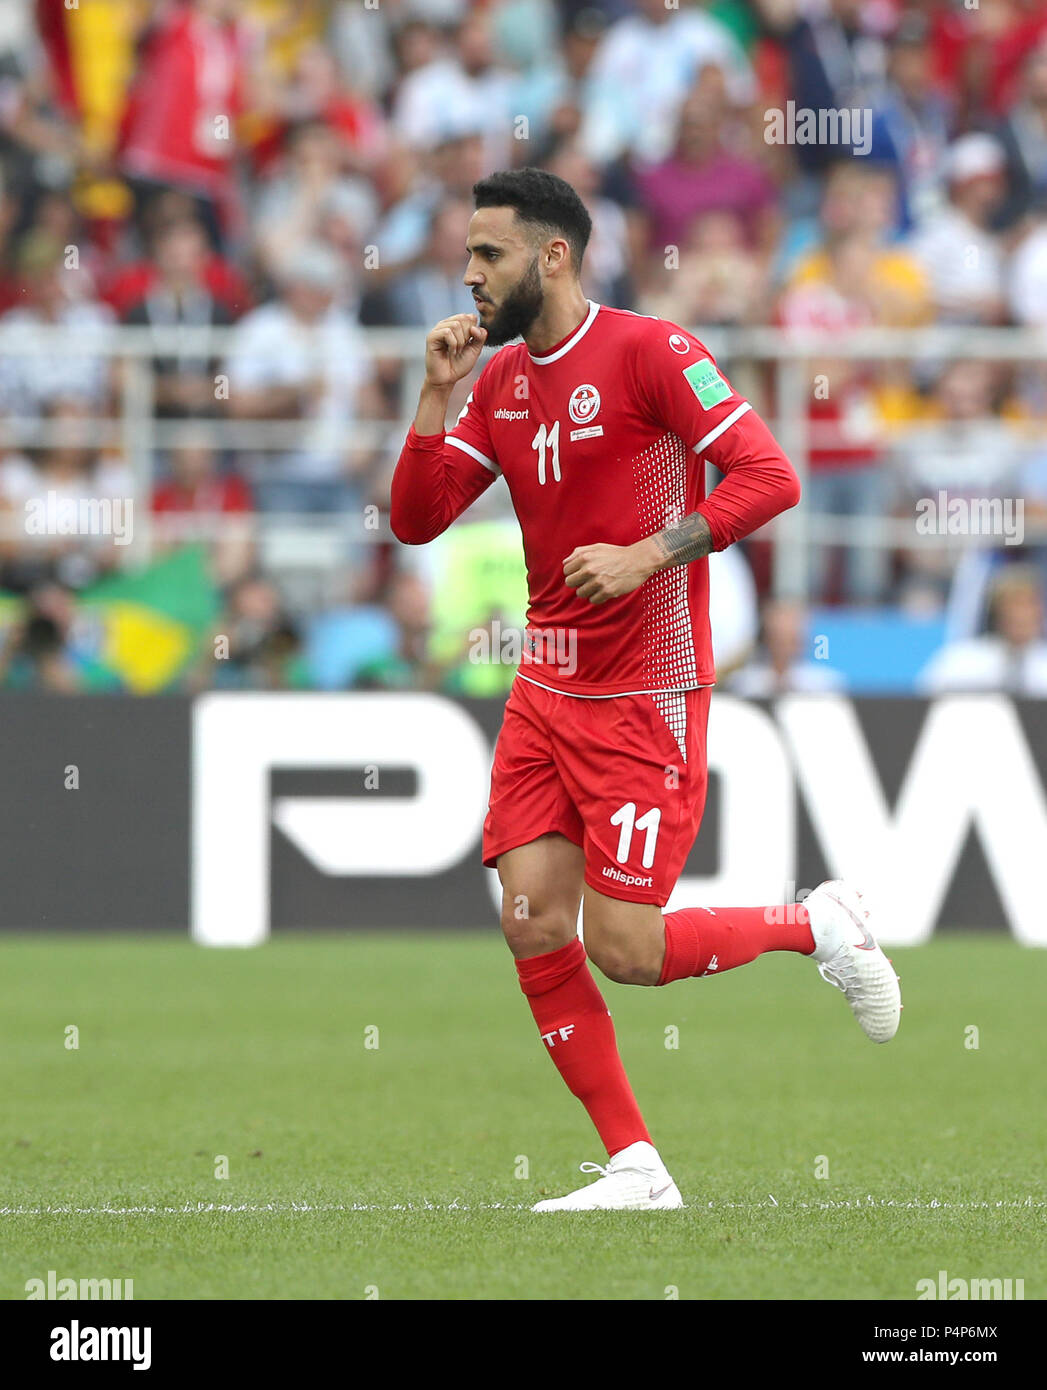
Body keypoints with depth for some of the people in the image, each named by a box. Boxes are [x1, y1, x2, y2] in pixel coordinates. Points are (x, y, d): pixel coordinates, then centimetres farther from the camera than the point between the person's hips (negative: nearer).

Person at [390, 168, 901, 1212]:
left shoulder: (649, 352, -12)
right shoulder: (501, 381, 10)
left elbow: (769, 476, -17)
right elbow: (415, 519, 9)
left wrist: (648, 555, -24)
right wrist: (436, 392, -3)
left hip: (645, 695, -7)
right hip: (546, 689, 7)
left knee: (622, 950, -10)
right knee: (532, 924, -4)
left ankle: (822, 925, 15)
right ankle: (634, 1168, 4)